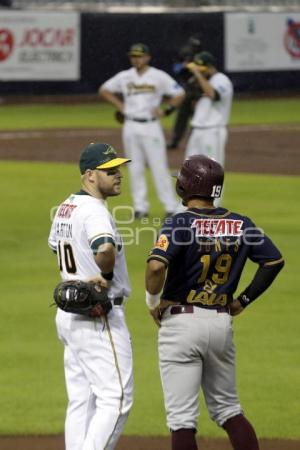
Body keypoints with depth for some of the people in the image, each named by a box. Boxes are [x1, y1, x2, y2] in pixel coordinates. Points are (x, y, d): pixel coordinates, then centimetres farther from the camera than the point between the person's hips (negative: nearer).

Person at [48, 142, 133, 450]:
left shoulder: (66, 208, 12)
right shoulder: (94, 210, -18)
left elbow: (55, 245, 30)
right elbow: (106, 249, -38)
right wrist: (103, 275, -18)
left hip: (69, 312, 10)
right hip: (100, 315, -10)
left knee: (81, 401, 13)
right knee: (116, 398, -9)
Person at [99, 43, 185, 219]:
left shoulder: (159, 76, -3)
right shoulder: (124, 77, 5)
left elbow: (179, 94, -1)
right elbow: (104, 90, 16)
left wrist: (166, 111, -8)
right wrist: (120, 105, 6)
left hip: (151, 126, -4)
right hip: (131, 126, 4)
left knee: (159, 167, -7)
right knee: (135, 168, 5)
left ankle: (171, 206, -5)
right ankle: (140, 207, 11)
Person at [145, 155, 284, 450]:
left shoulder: (180, 224, -12)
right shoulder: (240, 224, 4)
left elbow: (156, 266, -26)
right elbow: (274, 260, 6)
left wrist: (153, 300, -8)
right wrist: (244, 300, 12)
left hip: (181, 323, -5)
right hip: (222, 323, 5)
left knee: (182, 416, -1)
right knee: (227, 409, 18)